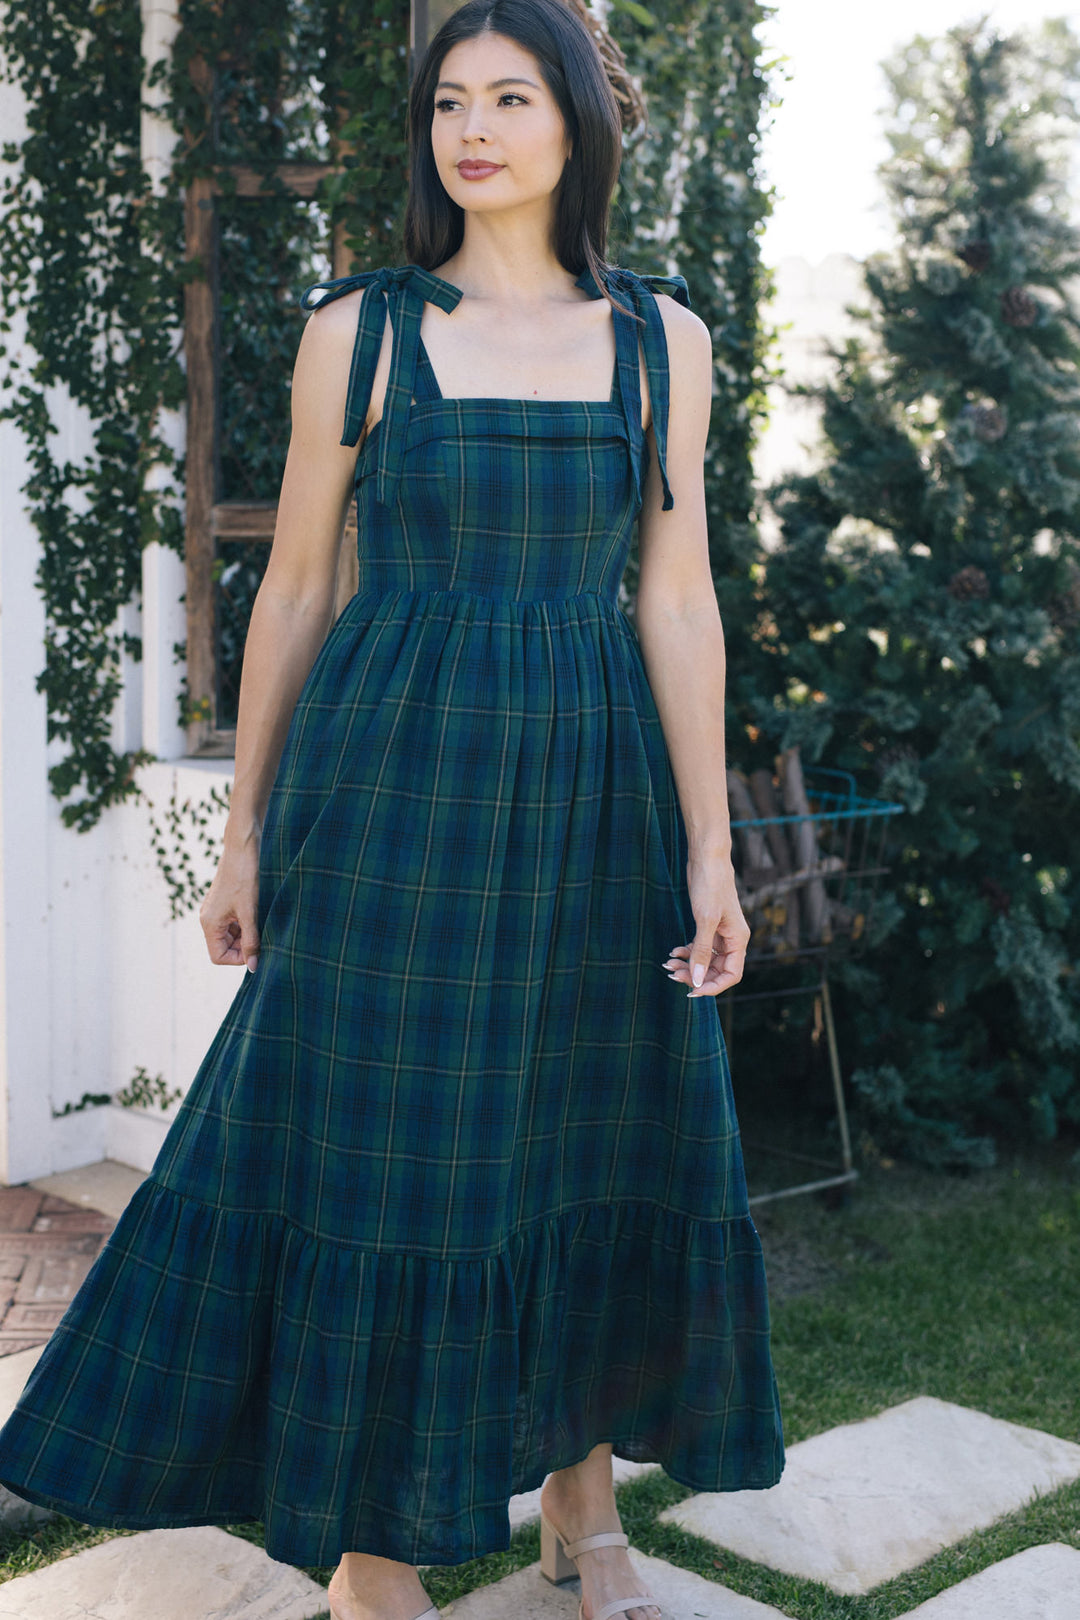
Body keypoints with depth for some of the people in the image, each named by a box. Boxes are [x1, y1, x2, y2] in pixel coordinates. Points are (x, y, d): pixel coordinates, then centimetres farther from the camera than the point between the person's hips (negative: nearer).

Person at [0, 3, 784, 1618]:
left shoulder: (662, 337, 6)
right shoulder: (358, 329, 2)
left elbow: (677, 599, 3)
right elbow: (294, 589, 4)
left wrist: (709, 853, -2)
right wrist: (244, 836, 4)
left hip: (589, 789, 2)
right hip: (394, 778, -2)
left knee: (595, 1145, 9)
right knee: (381, 1142, 2)